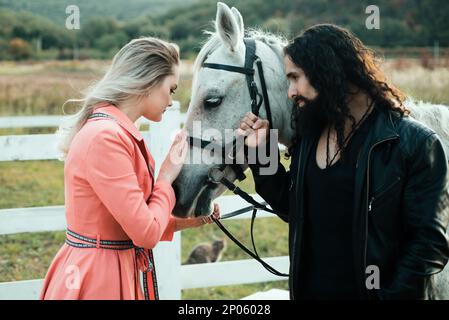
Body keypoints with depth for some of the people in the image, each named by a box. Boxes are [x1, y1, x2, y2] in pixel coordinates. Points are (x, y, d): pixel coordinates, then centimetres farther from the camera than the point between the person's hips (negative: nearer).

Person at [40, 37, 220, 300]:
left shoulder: (121, 133, 10)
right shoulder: (105, 138, -21)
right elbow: (146, 232, -21)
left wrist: (184, 221, 7)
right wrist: (166, 178, -8)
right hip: (99, 282, -10)